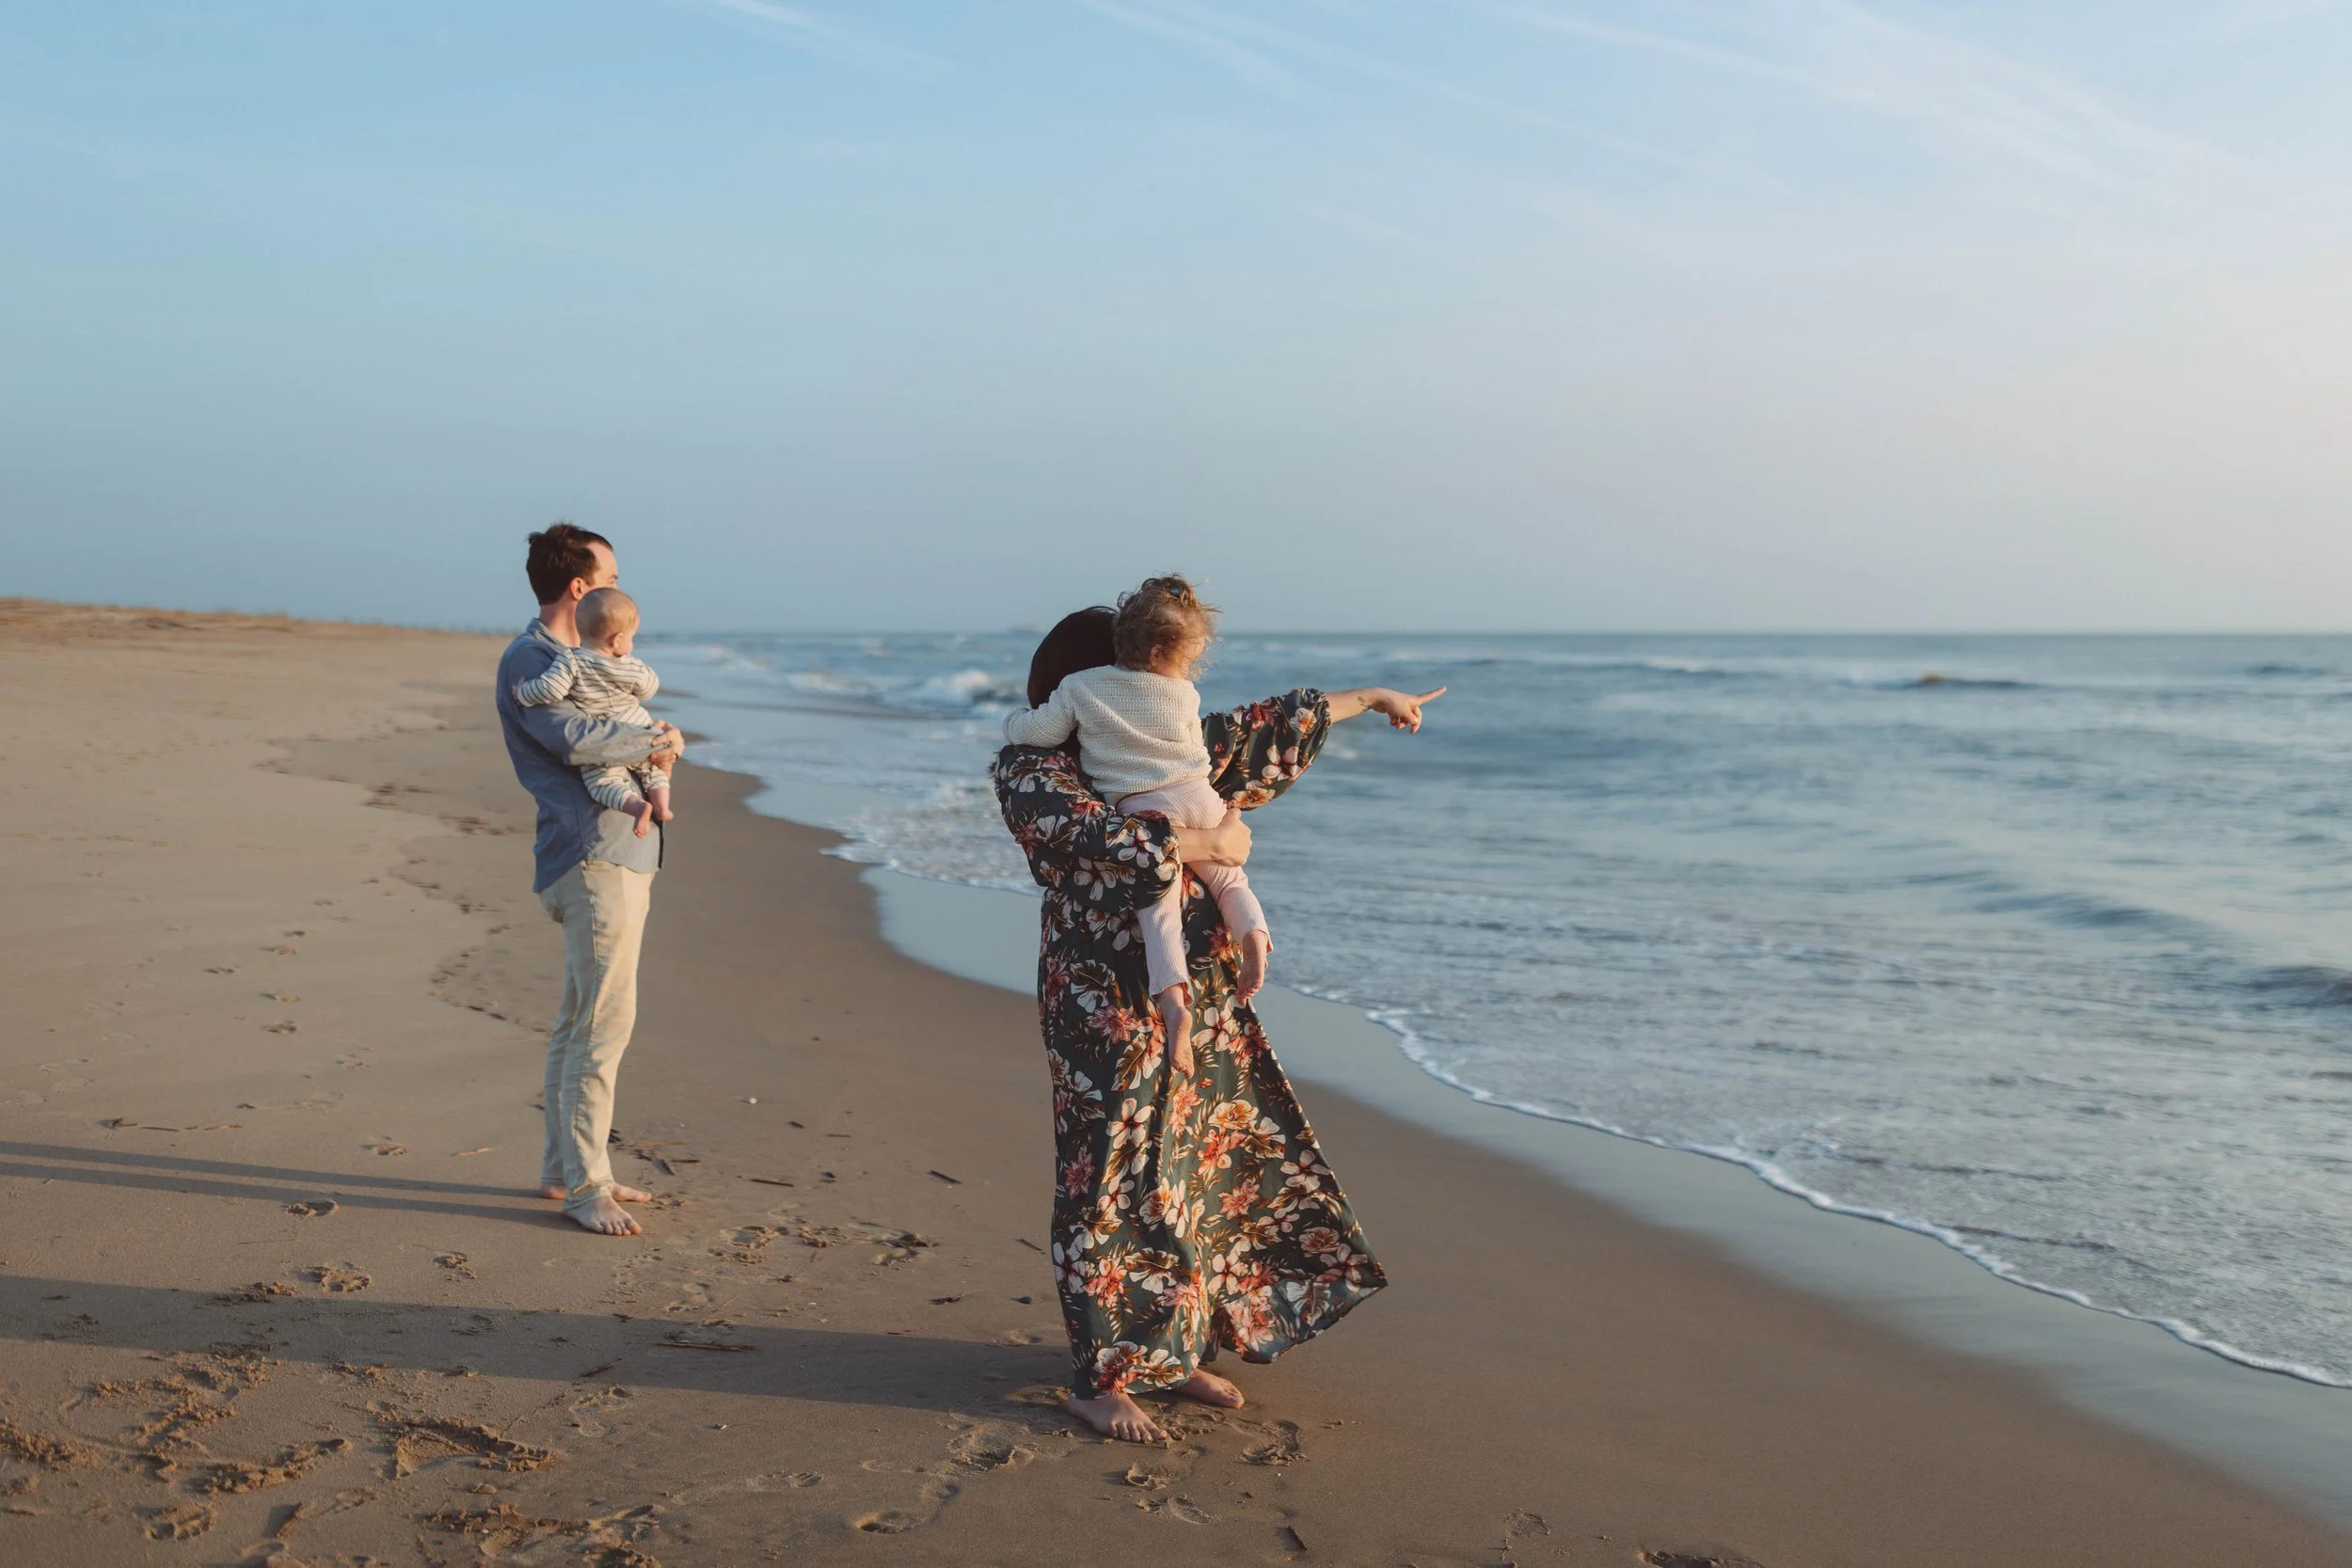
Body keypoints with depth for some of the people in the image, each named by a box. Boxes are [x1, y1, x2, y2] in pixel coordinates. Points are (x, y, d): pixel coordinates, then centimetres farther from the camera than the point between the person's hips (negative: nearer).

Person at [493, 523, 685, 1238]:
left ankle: (565, 1169, 23)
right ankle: (583, 1187, -3)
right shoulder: (527, 658, -9)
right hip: (592, 858, -10)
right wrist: (653, 740, -10)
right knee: (604, 1024, -9)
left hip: (621, 855, 10)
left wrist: (662, 739, -1)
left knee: (580, 1020, 15)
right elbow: (571, 738, -24)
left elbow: (627, 725, 23)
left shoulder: (581, 660, 22)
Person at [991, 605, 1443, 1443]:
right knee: (1119, 1178, -2)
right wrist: (1215, 843, -15)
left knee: (1199, 1161, 12)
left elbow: (1262, 727, 21)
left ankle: (1171, 1350, 27)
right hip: (1109, 1001, -8)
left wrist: (1368, 698, 26)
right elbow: (1111, 844, -25)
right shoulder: (1029, 770, -10)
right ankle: (1098, 1382, 10)